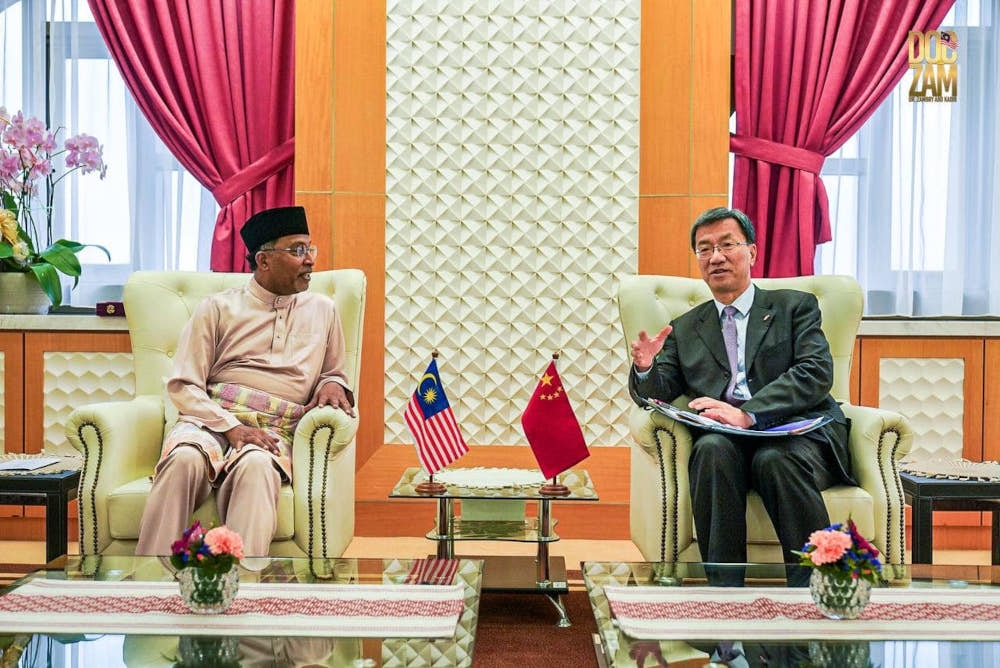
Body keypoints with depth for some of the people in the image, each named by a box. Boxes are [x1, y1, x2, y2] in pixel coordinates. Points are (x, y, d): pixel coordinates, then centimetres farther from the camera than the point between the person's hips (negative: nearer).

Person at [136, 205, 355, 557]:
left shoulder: (323, 310, 21)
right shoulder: (218, 308, 12)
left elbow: (334, 374, 31)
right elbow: (182, 386, 5)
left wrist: (332, 384, 4)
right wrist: (231, 427, -12)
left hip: (273, 431, 1)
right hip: (211, 420, 0)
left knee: (256, 466, -37)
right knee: (185, 459, -36)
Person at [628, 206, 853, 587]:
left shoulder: (795, 307, 16)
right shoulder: (684, 329, 25)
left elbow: (816, 374, -1)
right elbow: (658, 393, 18)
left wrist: (748, 413, -17)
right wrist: (645, 369, -8)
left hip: (798, 433, -2)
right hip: (728, 442, 2)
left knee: (774, 459, -36)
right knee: (713, 448, -33)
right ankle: (725, 587, -32)